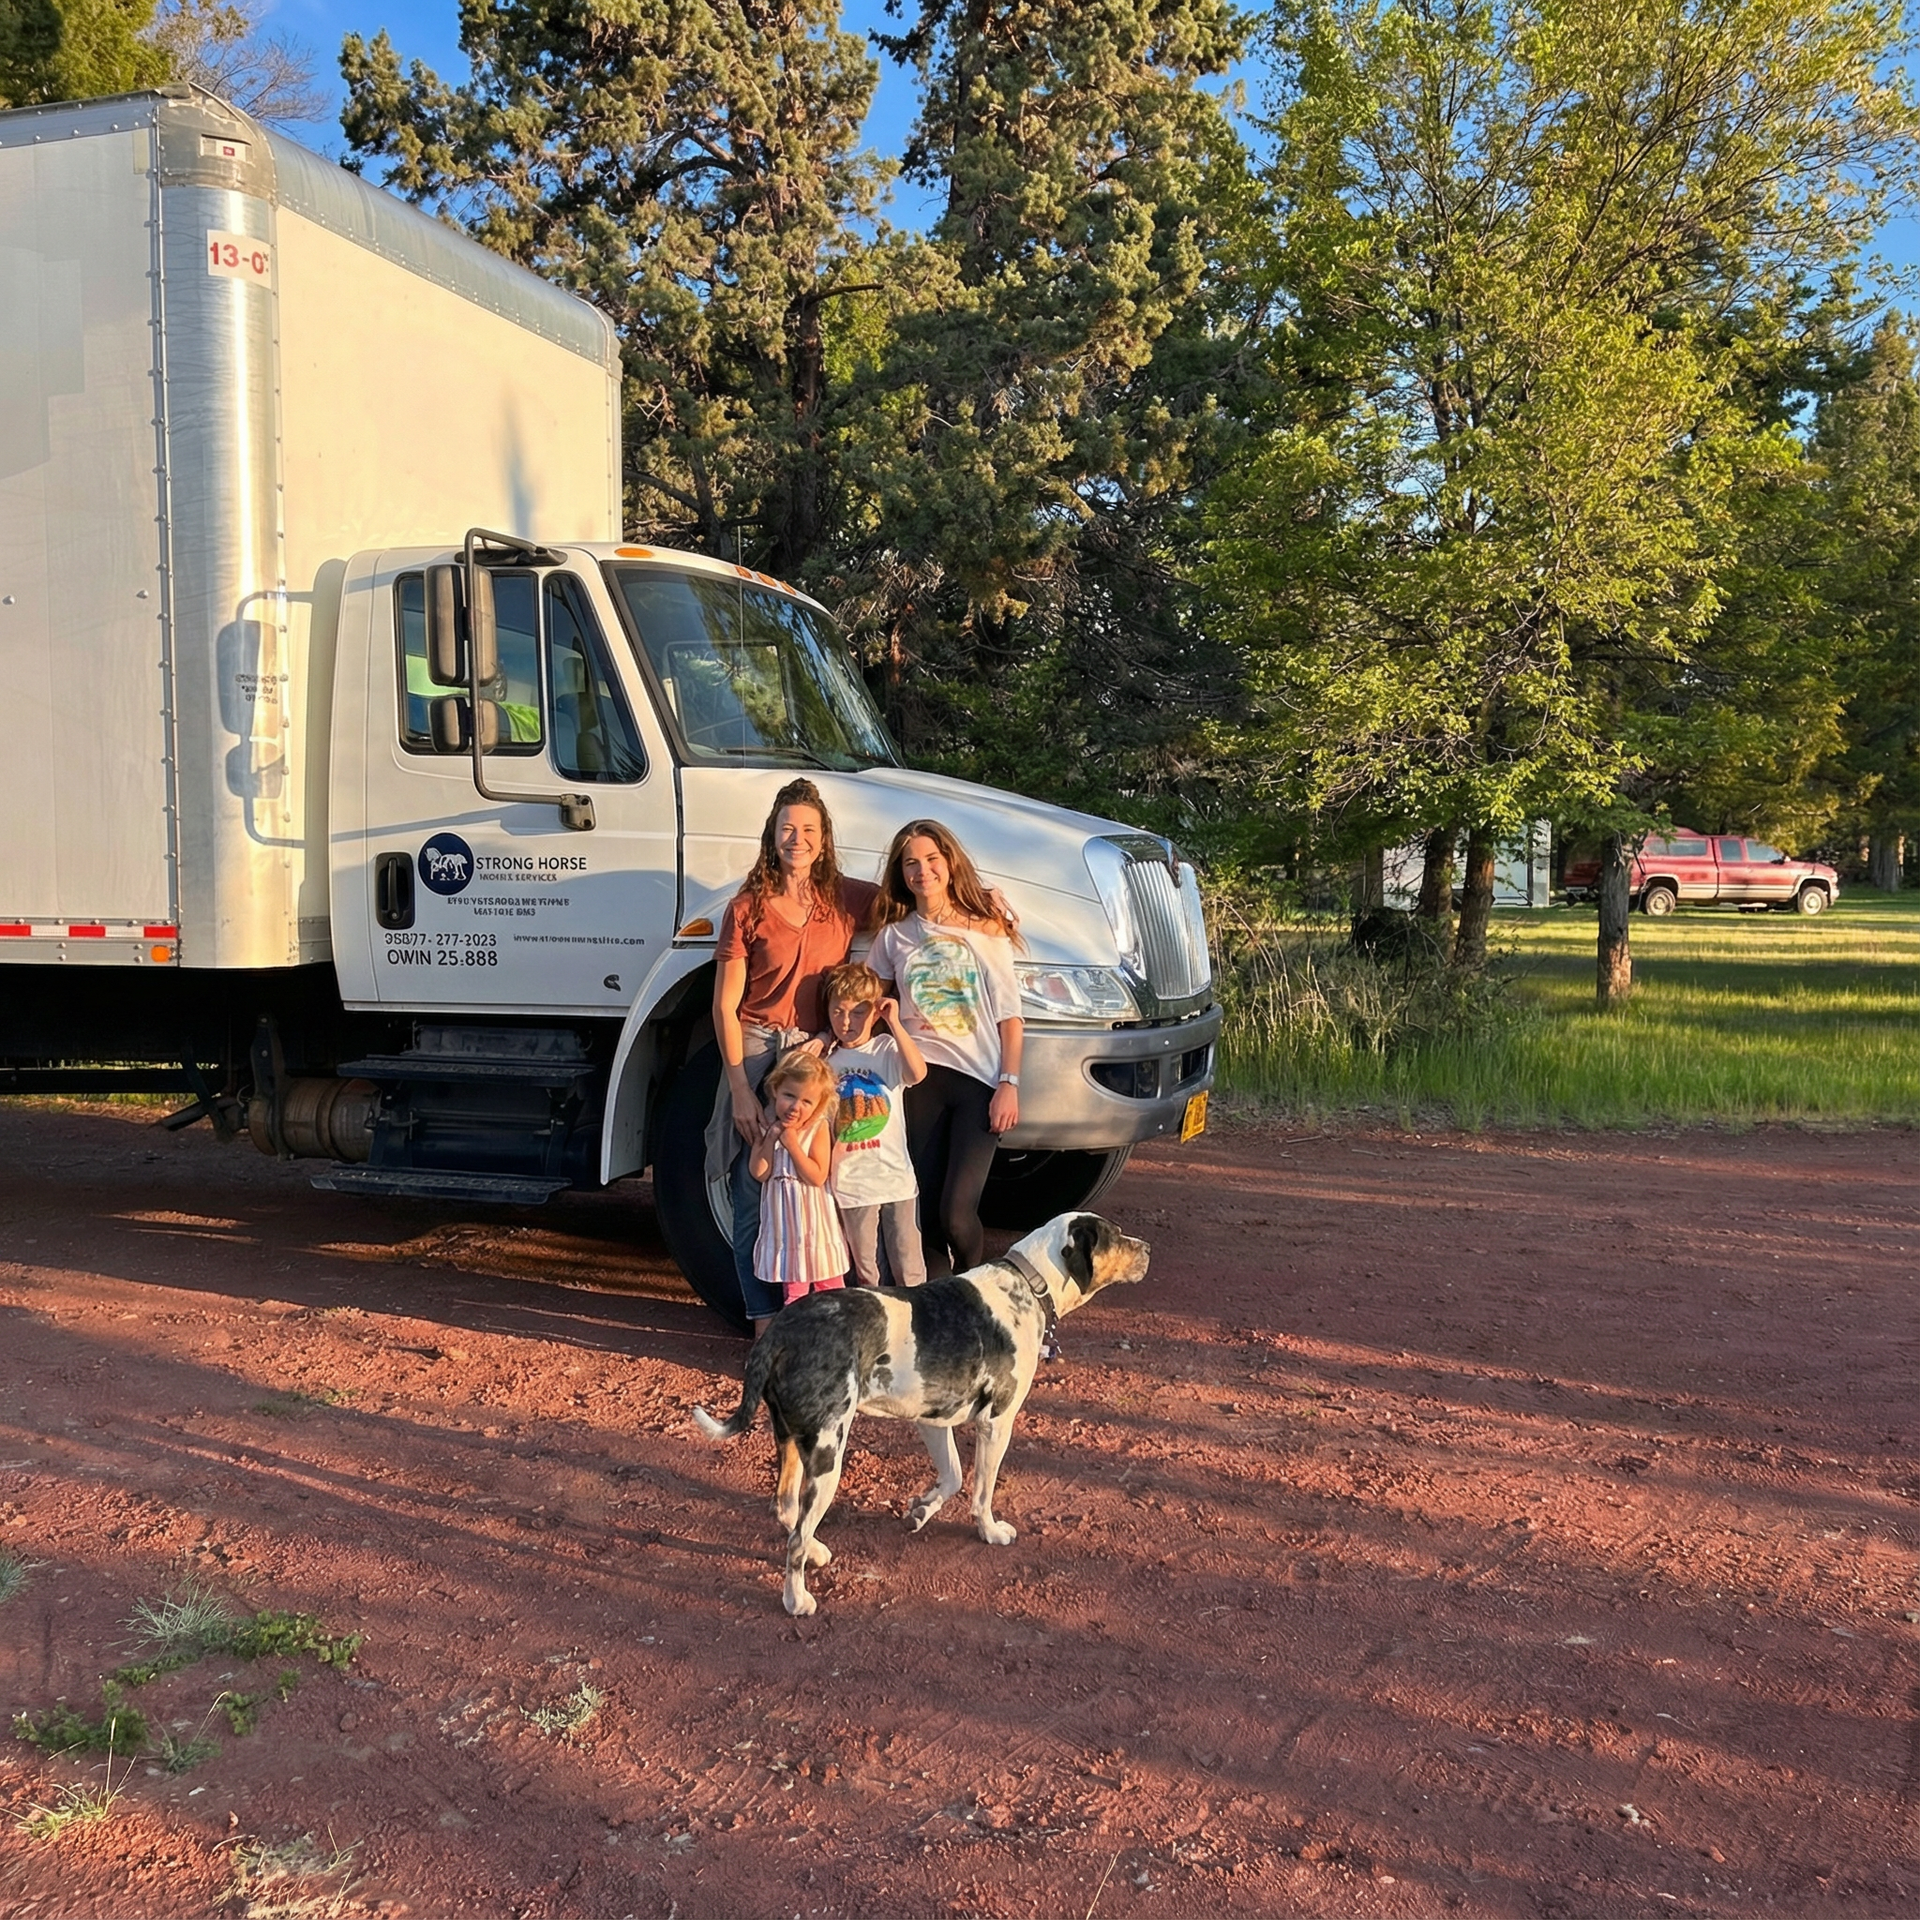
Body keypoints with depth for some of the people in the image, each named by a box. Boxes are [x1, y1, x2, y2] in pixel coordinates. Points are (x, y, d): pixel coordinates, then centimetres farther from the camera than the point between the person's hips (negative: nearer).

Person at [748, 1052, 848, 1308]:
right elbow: (759, 1173, -7)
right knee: (791, 1284, 13)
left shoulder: (819, 1127, -12)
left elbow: (818, 1176, -19)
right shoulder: (767, 1126, -1)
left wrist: (792, 1143, -22)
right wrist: (770, 1138, -14)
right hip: (783, 1218, 3)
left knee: (828, 1282, 8)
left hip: (815, 1220, -3)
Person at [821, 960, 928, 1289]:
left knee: (909, 1268, 4)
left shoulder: (887, 1049, 0)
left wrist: (895, 1024, -22)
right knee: (864, 1270, 11)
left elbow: (917, 1073, -23)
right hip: (851, 1182, 2)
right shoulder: (825, 1061, 6)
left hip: (897, 1176, -2)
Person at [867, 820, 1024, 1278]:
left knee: (956, 1213, -12)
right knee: (926, 1210, 1)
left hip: (980, 1081, -3)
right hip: (921, 1077, 3)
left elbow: (1009, 1016, 1)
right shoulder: (894, 935, 11)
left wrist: (1010, 1083, -8)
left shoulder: (985, 929, 4)